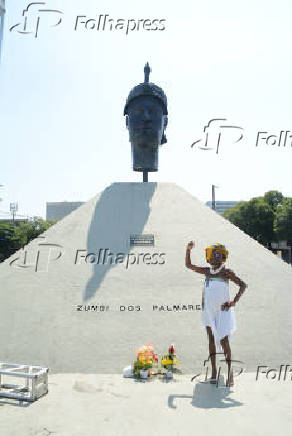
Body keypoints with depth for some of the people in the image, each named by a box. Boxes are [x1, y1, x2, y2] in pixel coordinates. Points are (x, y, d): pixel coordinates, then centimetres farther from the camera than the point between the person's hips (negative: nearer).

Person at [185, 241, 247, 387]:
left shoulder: (226, 272, -3)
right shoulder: (207, 271, 9)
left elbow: (243, 285, -7)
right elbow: (188, 265, 15)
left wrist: (233, 302, -14)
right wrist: (188, 250, 3)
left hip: (222, 309, -5)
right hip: (208, 309, 5)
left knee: (223, 339, -10)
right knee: (211, 338, 8)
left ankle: (230, 372, 0)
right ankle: (214, 372, 16)